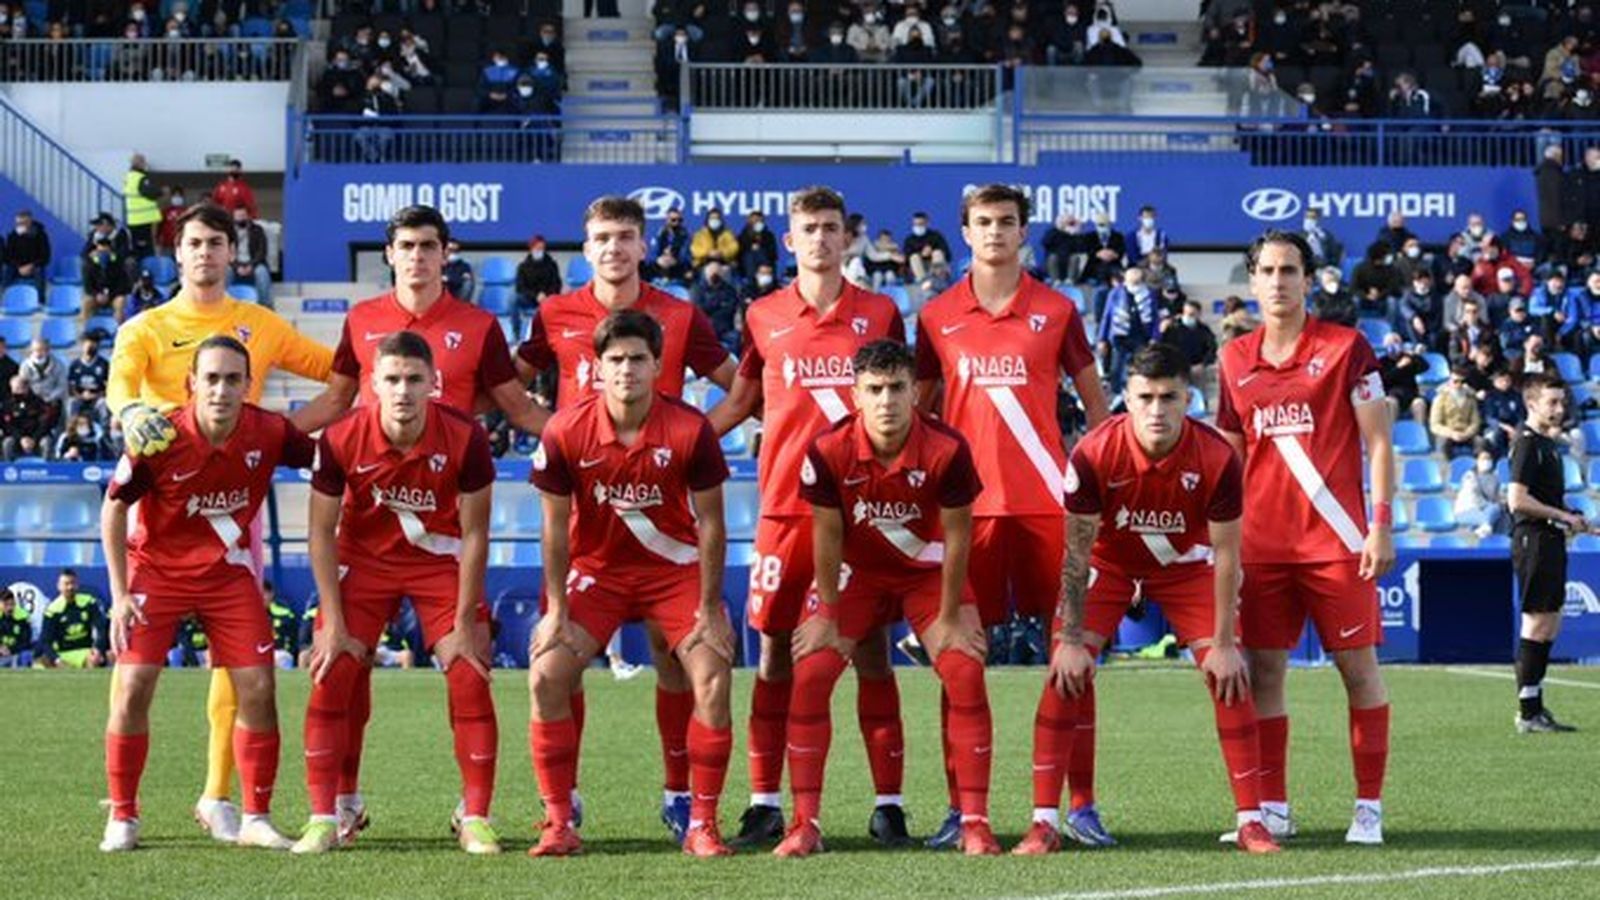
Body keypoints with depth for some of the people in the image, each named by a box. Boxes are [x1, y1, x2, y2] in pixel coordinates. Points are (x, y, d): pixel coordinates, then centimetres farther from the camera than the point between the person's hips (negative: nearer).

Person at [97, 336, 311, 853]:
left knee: (258, 690, -4)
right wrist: (119, 594, -12)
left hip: (229, 572, 2)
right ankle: (122, 819, 3)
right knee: (133, 687, -10)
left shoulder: (269, 433, -16)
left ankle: (256, 819, 8)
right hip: (156, 568, -2)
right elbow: (113, 509, -9)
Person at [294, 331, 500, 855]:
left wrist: (464, 623, -12)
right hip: (364, 558, 0)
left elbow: (474, 533, -13)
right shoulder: (341, 439, -22)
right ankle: (323, 820, -2)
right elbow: (322, 530, -12)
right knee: (330, 677, -10)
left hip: (441, 561, 0)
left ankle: (476, 821, 0)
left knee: (470, 679, -10)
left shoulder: (465, 438, -23)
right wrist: (334, 625, -14)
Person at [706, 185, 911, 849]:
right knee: (776, 649, 2)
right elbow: (741, 401, 17)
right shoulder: (763, 317, 7)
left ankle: (888, 804, 3)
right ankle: (765, 803, 7)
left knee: (871, 647, -1)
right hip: (784, 505, 1)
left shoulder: (880, 315, 6)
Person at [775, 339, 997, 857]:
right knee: (809, 675, -13)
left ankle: (975, 823, -8)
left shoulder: (946, 450, -26)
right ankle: (805, 824, -5)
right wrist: (827, 616, -8)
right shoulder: (828, 451, -24)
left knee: (965, 674, -16)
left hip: (928, 571, -1)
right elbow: (828, 536, -12)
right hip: (856, 572, 1)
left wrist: (949, 617, -11)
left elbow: (957, 535, -15)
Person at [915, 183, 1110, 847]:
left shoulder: (1055, 312, 6)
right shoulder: (937, 317, 8)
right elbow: (918, 407, 15)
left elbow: (1094, 402, 12)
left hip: (1045, 500, -1)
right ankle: (961, 806, 6)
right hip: (967, 501, 1)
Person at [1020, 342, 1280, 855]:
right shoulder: (1094, 454, -29)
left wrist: (1223, 644, -16)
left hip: (1185, 564, 1)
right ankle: (1044, 823, -10)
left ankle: (1251, 822, 0)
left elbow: (1225, 553, -17)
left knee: (1229, 676, -10)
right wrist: (1072, 639, -21)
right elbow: (1078, 551, -20)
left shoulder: (1217, 459, -27)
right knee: (1065, 673, -16)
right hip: (1109, 562, -1)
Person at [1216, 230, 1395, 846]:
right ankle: (1272, 808, 10)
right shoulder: (1235, 360, 10)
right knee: (1263, 671, 3)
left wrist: (1381, 526, -10)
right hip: (1262, 545, 4)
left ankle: (1369, 807, 4)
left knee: (1358, 667, -1)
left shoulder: (1346, 348, -1)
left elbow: (1378, 442, -2)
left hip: (1337, 539, -4)